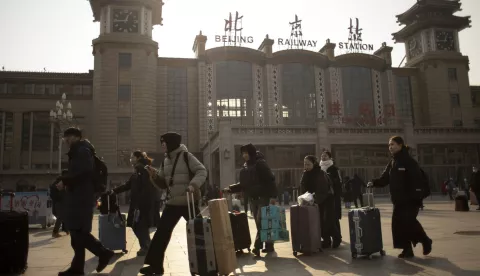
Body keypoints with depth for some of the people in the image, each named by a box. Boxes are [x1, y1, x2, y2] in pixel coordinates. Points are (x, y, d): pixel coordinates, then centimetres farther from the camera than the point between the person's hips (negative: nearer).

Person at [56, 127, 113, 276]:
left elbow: (83, 172, -22)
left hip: (81, 196, -10)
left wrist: (65, 181, -16)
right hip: (78, 196, 10)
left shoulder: (82, 150, -10)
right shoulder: (78, 151, 22)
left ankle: (103, 252, -3)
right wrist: (65, 181, 8)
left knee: (78, 230, -10)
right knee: (77, 231, 10)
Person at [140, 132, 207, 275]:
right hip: (172, 203, 6)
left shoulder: (186, 156, -8)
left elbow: (202, 171, -15)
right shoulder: (165, 161, 12)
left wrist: (193, 184, -30)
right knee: (162, 232, 4)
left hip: (190, 202, -6)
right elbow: (163, 184, 15)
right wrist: (154, 175, -3)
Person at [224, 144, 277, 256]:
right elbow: (243, 184, 15)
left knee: (262, 222, -10)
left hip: (263, 198, -7)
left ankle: (257, 246, -7)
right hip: (253, 199, 8)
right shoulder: (245, 167, 12)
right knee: (259, 223, 9)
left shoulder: (260, 163, -10)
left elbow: (270, 180, -15)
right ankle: (269, 246, 18)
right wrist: (230, 189, 3)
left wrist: (272, 196, -21)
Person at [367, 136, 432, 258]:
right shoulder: (392, 163, 12)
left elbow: (418, 179, -16)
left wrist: (419, 197, -22)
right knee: (398, 223, 2)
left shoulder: (409, 161, -10)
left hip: (411, 199, -7)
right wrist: (374, 183, -9)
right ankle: (407, 249, 12)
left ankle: (425, 241, 15)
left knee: (408, 221, -12)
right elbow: (385, 179, 9)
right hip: (398, 200, 7)